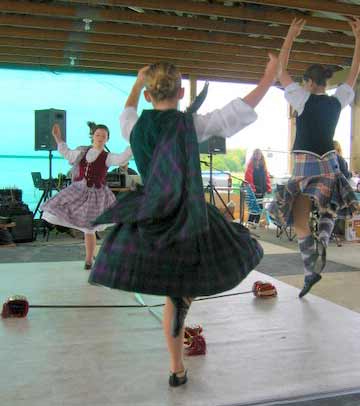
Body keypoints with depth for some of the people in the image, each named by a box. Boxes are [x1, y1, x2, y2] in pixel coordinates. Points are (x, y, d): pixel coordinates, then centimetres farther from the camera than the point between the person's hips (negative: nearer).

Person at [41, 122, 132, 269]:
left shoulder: (107, 157, -7)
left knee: (89, 228, 0)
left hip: (96, 194, -4)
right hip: (78, 190, 4)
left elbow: (122, 159, -25)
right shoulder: (82, 152, 7)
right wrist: (58, 138, 21)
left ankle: (89, 260, 16)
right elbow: (66, 153, 24)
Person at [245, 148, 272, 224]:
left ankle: (256, 222, 16)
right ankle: (250, 222, 3)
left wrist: (268, 188, 6)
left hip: (262, 189, 6)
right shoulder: (251, 164, -4)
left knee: (259, 206, 8)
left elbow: (266, 176, 13)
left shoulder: (262, 164, 14)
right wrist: (251, 188, -18)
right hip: (254, 190, -6)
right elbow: (248, 177, -11)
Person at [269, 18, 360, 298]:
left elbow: (281, 71, 0)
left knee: (300, 222, 1)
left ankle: (311, 270, 0)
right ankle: (322, 242, -1)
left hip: (306, 165, -5)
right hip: (330, 164, 5)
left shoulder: (304, 99, -8)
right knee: (329, 209, 26)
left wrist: (291, 36, 5)